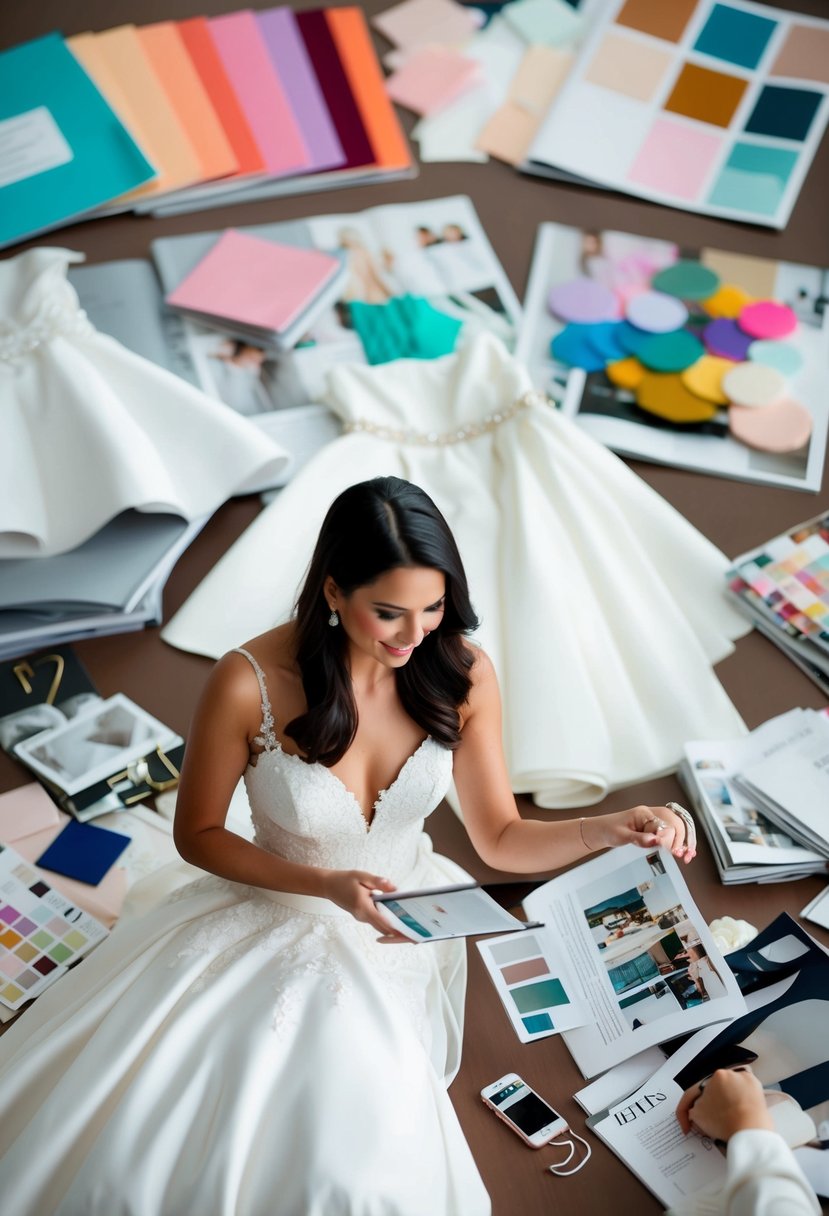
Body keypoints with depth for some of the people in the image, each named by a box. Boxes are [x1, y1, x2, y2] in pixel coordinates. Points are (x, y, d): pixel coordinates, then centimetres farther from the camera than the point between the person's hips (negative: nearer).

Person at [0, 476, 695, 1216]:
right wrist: (327, 885, -22)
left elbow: (500, 838, -5)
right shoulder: (251, 683, -23)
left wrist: (611, 828, -23)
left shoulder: (461, 674, -15)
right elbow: (198, 835, -8)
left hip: (397, 938, 1)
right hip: (275, 918, -1)